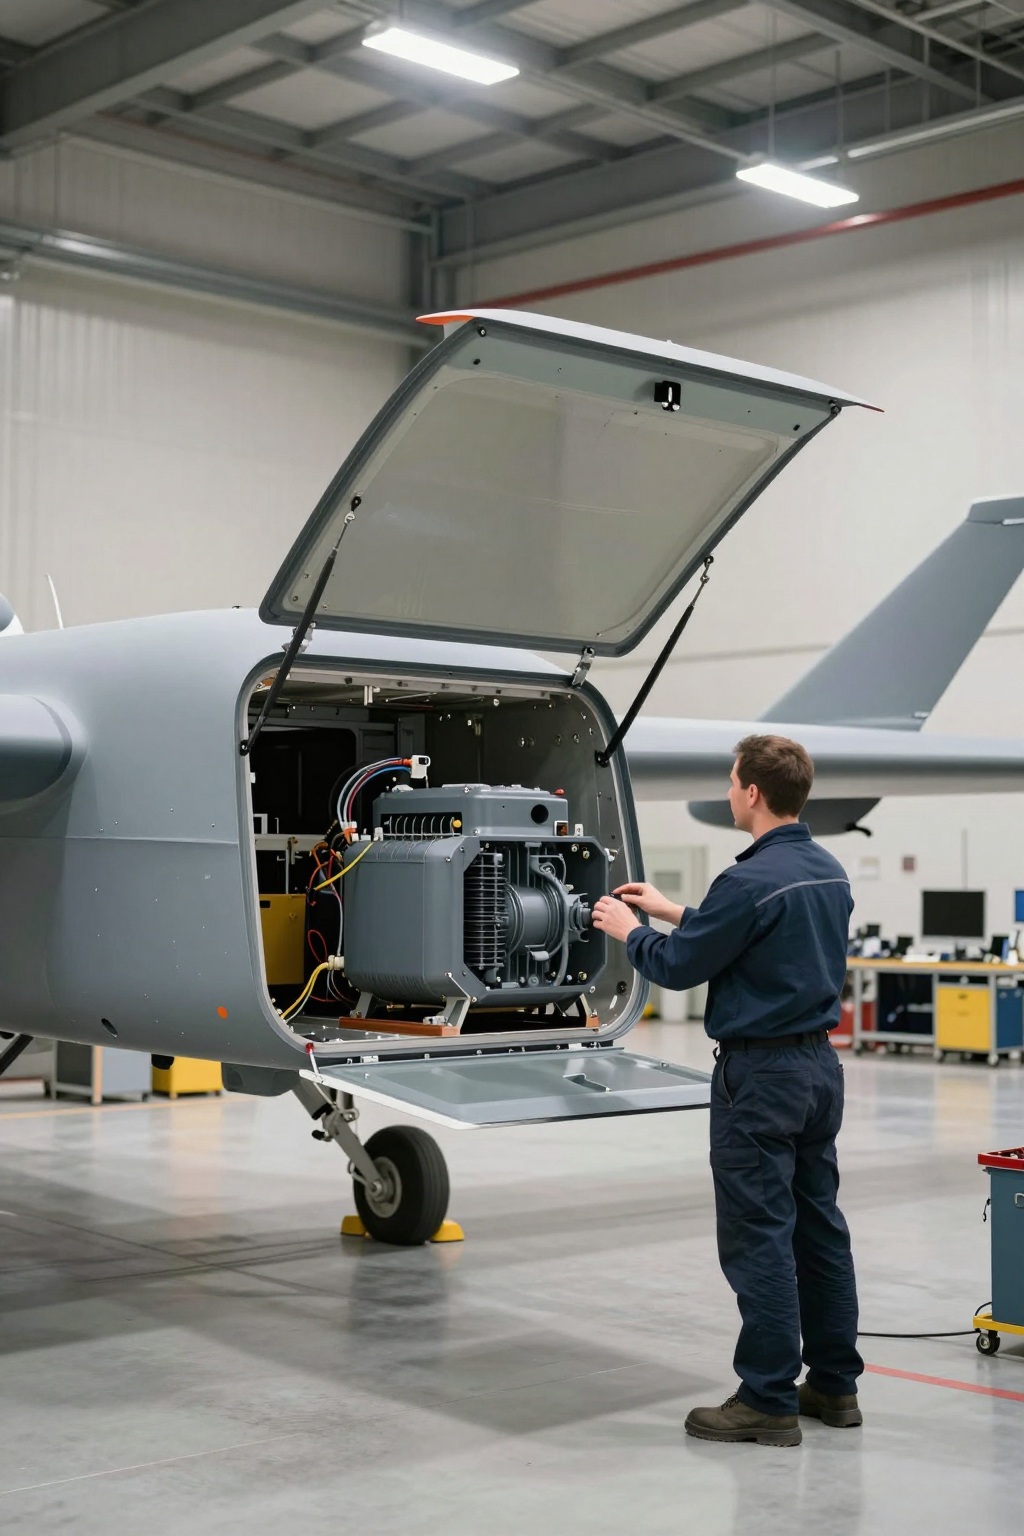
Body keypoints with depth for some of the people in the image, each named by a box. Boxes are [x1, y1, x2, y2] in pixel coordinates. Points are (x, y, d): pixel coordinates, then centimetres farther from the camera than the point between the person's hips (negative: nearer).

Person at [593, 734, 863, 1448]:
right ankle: (834, 1385, 22)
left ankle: (769, 1401, 3)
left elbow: (679, 966, -12)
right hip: (819, 1065, 9)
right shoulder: (830, 872, 8)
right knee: (818, 1227, 14)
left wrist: (629, 930, 8)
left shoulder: (752, 880, -20)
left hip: (760, 1074, -9)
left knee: (759, 1238, -2)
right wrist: (675, 913, 24)